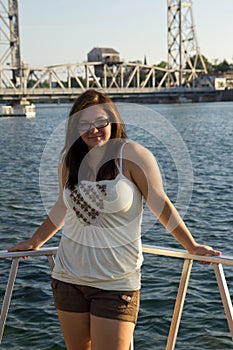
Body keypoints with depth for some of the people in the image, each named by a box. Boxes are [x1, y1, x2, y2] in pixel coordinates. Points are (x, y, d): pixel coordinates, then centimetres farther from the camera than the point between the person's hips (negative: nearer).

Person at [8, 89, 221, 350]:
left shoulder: (131, 154, -10)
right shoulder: (69, 159, 6)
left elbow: (160, 203, -6)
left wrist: (191, 246, -6)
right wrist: (35, 242, 28)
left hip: (116, 284, -5)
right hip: (69, 277, 5)